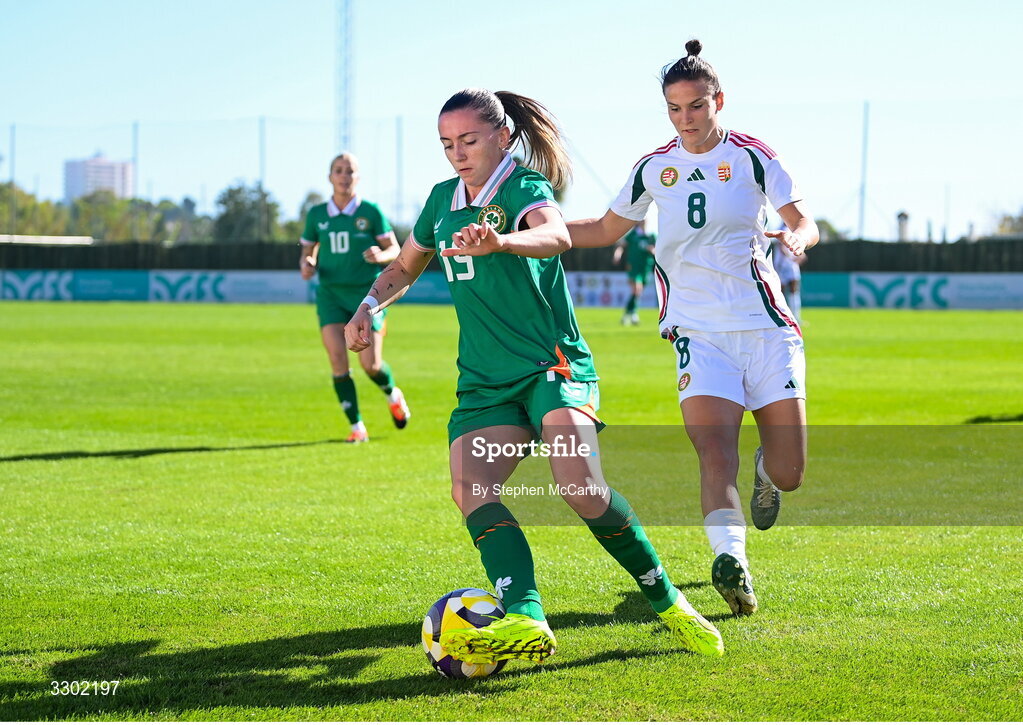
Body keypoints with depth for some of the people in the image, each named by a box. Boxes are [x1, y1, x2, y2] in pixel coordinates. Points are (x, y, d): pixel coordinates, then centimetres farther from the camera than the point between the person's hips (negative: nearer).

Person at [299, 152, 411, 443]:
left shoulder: (371, 212, -1)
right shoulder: (316, 215, 6)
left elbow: (395, 250, 2)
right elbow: (308, 253, 16)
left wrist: (381, 255, -20)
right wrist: (307, 266, -7)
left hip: (366, 293, -2)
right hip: (331, 294, 2)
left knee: (370, 364, -8)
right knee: (338, 359, -13)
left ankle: (393, 395, 27)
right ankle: (357, 427, -3)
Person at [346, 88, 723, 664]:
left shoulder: (525, 187, -6)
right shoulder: (443, 200, 14)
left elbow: (554, 236, -32)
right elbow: (405, 268, 33)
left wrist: (499, 241, -53)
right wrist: (370, 306, 12)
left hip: (554, 364, -6)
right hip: (484, 382, 6)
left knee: (582, 487, -26)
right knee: (470, 491, -22)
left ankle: (667, 601, -8)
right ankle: (524, 620, -38)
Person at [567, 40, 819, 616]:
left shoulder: (751, 156, 0)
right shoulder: (656, 168, 8)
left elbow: (806, 223, -3)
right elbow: (606, 230, 22)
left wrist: (794, 238, -28)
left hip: (767, 330, -1)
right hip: (700, 335, 1)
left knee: (789, 474, 1)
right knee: (715, 456, -22)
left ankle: (766, 471, 36)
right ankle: (732, 563, -31)